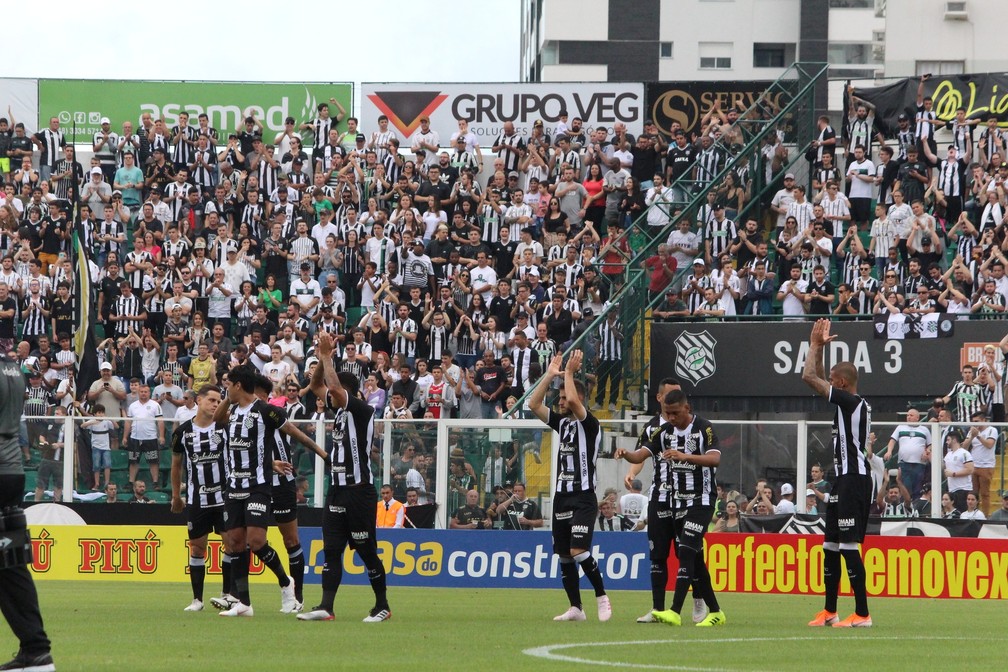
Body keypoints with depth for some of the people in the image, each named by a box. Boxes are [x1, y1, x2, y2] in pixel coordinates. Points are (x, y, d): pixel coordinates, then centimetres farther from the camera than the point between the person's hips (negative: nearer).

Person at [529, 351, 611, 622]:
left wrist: (569, 372, -13)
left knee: (578, 551, -19)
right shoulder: (562, 423, 13)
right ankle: (575, 608, 10)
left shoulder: (589, 424, -8)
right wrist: (551, 374, 3)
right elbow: (534, 404, 9)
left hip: (583, 499, -8)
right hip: (562, 497, 8)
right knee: (564, 555, 5)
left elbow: (574, 401, -25)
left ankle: (602, 596, -3)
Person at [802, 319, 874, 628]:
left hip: (854, 480, -11)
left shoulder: (851, 402, -13)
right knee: (831, 544, 15)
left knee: (848, 545, -12)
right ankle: (829, 612, 22)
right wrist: (819, 347, 25)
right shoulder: (851, 403, 15)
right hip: (845, 478, 11)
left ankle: (862, 614, -13)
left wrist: (815, 345, 0)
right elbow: (816, 379, 29)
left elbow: (809, 377, -13)